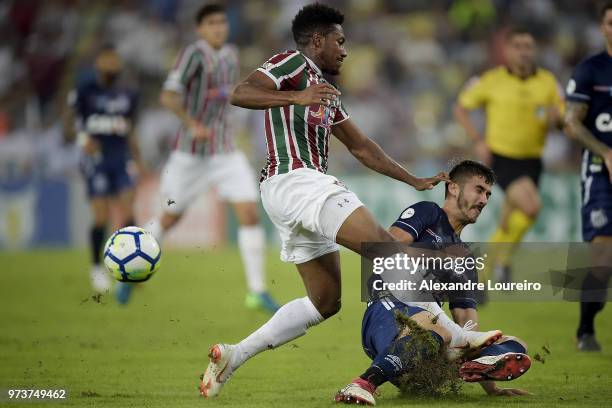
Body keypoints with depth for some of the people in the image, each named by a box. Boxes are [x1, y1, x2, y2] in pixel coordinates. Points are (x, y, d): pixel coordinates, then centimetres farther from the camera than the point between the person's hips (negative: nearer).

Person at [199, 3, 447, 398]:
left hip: (307, 186, 10)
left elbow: (361, 146, 32)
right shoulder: (293, 63, 0)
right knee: (383, 244, -23)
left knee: (325, 302, 12)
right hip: (293, 180, -10)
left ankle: (233, 355, 10)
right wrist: (297, 97, -30)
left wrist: (415, 181, 27)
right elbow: (240, 94, -16)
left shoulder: (328, 94, 28)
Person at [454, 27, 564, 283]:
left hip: (531, 159, 4)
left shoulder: (548, 81, 3)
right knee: (532, 206, -24)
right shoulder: (491, 80, -5)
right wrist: (478, 140, -7)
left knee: (510, 222, 11)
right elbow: (461, 108, 4)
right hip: (501, 157, -4)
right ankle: (504, 258, -6)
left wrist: (555, 116, -16)